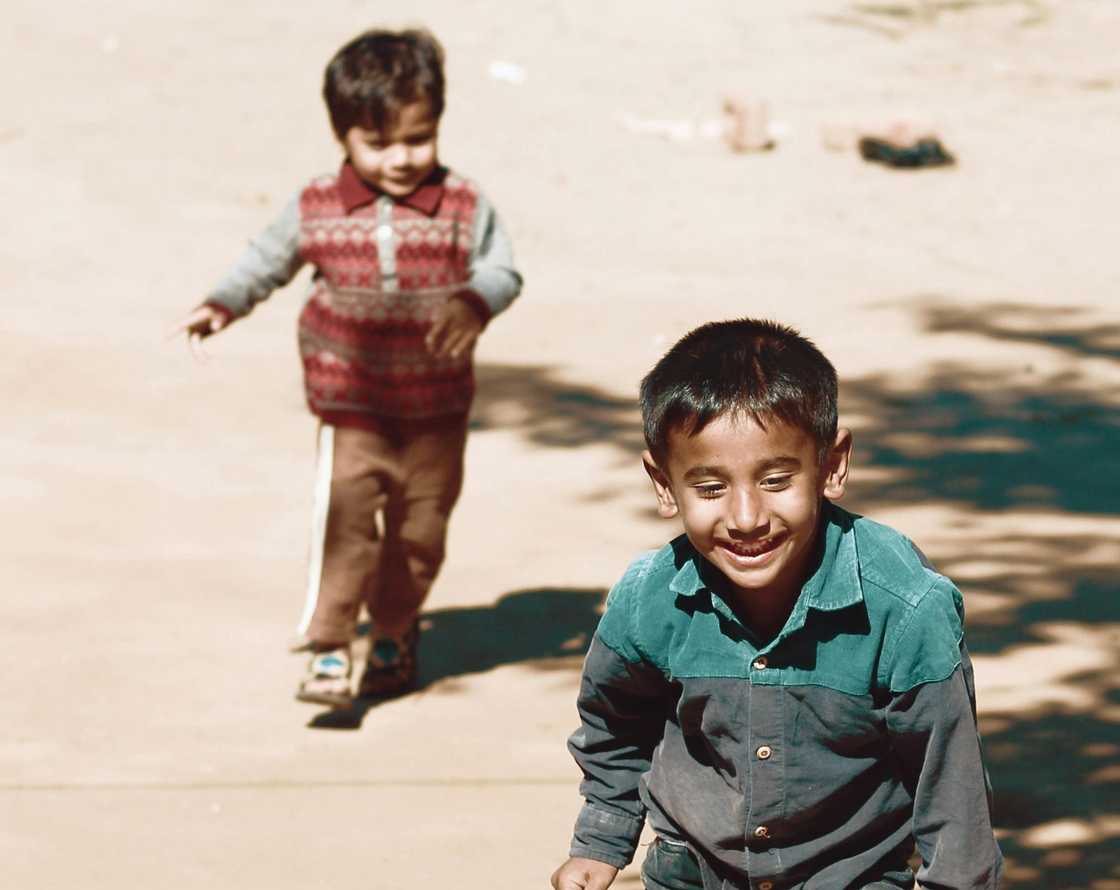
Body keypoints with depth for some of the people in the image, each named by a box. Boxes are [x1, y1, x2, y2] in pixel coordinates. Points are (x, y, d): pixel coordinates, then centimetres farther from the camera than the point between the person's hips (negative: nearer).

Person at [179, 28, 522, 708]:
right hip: (352, 410, -1)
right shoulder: (317, 209, -3)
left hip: (436, 414, 1)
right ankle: (329, 651, -9)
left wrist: (473, 304, -26)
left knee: (419, 534, 12)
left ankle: (395, 634, 34)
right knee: (343, 525, -14)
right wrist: (223, 306, -1)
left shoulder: (463, 206, -6)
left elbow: (501, 270, -5)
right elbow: (269, 261, 11)